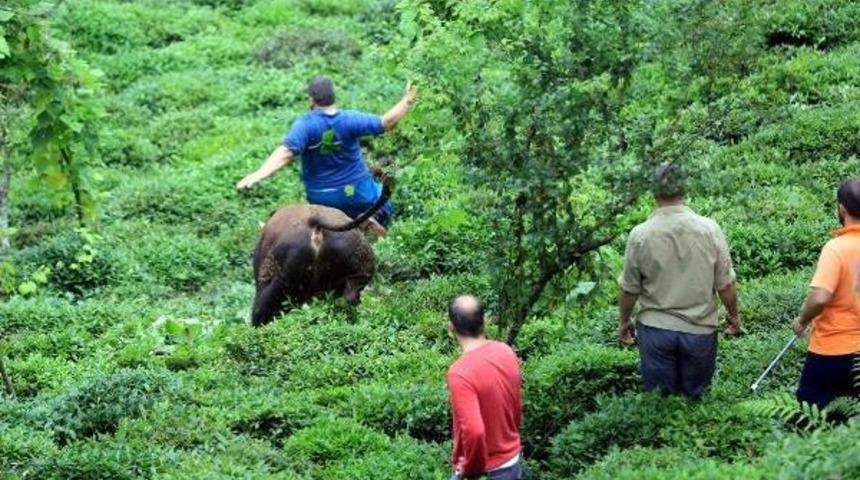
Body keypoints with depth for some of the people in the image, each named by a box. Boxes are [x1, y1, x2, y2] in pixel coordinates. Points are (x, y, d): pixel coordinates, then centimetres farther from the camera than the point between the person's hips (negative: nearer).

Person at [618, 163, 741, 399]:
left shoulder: (640, 235, -11)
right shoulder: (709, 229, -11)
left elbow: (629, 289, -1)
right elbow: (725, 284, -5)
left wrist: (624, 321, 17)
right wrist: (734, 316, 13)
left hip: (655, 330, 0)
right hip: (699, 332, 0)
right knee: (694, 398, 13)